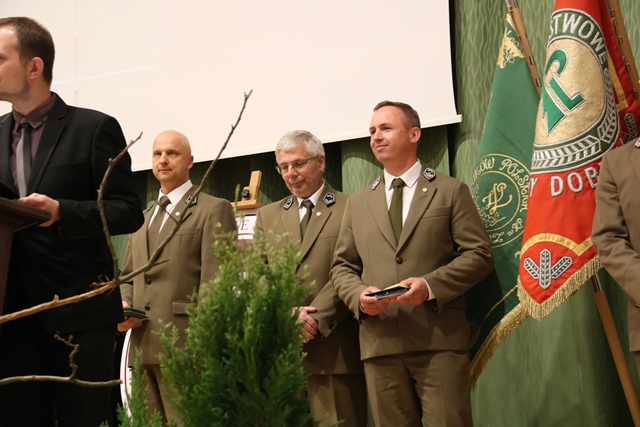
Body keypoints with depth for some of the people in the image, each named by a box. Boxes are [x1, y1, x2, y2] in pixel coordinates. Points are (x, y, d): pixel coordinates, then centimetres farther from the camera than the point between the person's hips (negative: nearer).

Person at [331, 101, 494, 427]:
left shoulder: (450, 191, 7)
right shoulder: (357, 203, 17)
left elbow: (479, 254, 0)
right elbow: (342, 266, 16)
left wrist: (431, 285, -15)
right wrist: (359, 295, -6)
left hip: (439, 340, -3)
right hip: (379, 342, 3)